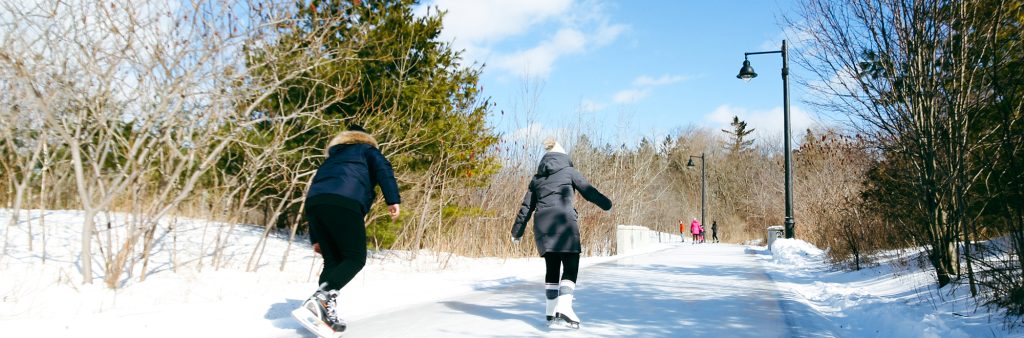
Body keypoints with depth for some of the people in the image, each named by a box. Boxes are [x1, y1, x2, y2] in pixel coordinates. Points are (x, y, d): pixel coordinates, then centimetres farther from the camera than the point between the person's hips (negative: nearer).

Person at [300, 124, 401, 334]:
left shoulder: (331, 159, 40)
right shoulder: (366, 149, 25)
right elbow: (382, 168, 2)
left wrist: (315, 238, 29)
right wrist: (393, 200, -8)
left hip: (314, 203, 6)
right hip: (343, 203, -6)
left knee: (332, 261, 10)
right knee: (355, 257, -2)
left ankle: (326, 312, -7)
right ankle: (323, 296, -24)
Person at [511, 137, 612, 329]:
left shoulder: (537, 178, 20)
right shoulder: (569, 171, 8)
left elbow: (526, 207, 20)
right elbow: (589, 192, 10)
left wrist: (517, 231, 25)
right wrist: (606, 204, 27)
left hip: (542, 224, 5)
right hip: (564, 221, -5)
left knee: (552, 268, 15)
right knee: (571, 267, -2)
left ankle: (551, 311, 16)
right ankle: (565, 307, -21)